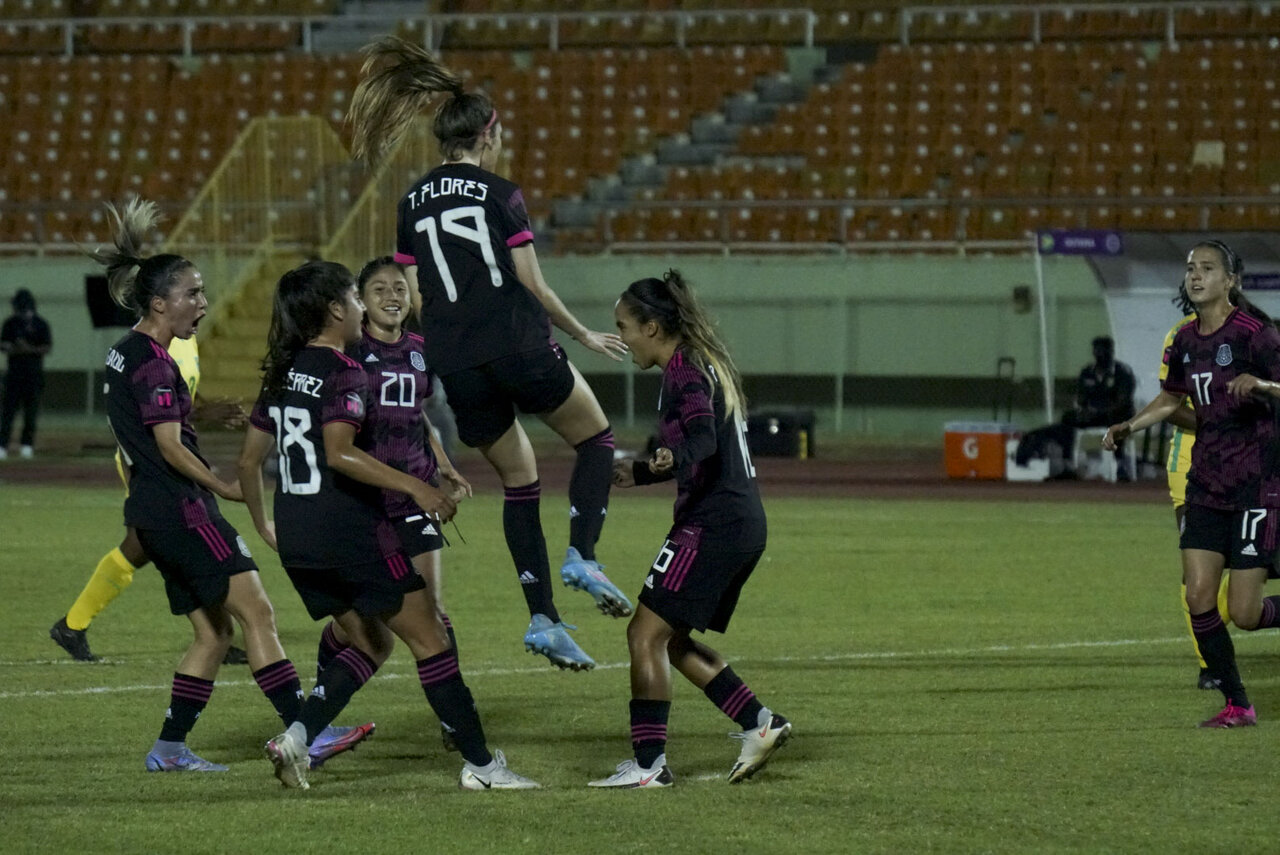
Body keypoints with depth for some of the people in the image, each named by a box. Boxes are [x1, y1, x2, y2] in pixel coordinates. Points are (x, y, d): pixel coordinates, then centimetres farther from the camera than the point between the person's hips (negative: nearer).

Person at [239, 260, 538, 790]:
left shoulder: (282, 374, 12)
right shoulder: (343, 373, -13)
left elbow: (249, 459, 16)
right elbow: (340, 452, -28)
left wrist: (263, 526, 28)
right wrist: (414, 487, -29)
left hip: (296, 537, 8)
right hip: (350, 530, -8)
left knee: (370, 643, 19)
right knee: (429, 639, 2)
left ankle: (296, 736, -1)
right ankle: (480, 764, 5)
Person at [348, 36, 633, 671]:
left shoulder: (411, 204, 11)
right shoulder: (499, 193, -3)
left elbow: (412, 301, 11)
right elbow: (532, 286, -4)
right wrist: (585, 336, 8)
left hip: (455, 364, 5)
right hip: (517, 346, -5)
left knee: (519, 482, 14)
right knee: (596, 438, 15)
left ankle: (542, 618, 5)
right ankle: (581, 556, -6)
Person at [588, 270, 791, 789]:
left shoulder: (684, 369, -11)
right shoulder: (705, 364, 19)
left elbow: (703, 436, -29)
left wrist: (674, 457, -50)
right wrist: (639, 473, 38)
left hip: (712, 523, -10)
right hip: (744, 521, 10)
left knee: (646, 633, -8)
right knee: (672, 640, 16)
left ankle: (649, 763, -10)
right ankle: (759, 723, 12)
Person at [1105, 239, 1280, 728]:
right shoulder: (1186, 340, 8)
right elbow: (1171, 399, 25)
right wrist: (1131, 425, 11)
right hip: (1206, 485, 6)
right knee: (1199, 597, -5)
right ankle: (1237, 705, 7)